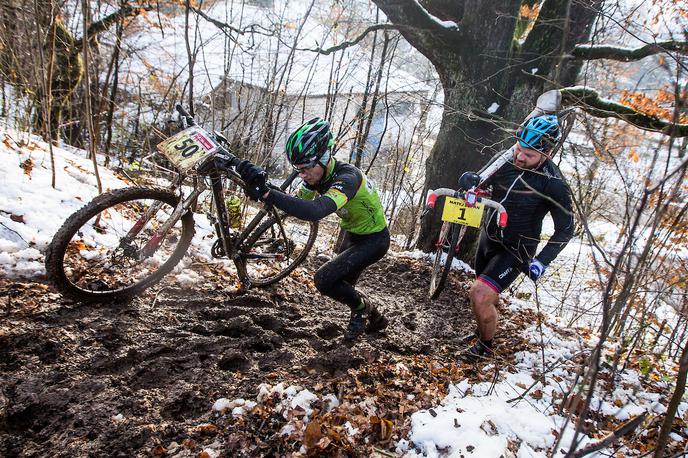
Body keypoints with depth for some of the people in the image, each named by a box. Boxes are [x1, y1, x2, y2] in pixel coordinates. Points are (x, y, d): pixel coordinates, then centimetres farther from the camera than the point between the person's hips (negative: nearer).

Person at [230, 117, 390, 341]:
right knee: (341, 287, 15)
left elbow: (314, 211, -52)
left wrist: (266, 192, -57)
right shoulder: (319, 174, -10)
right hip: (352, 234, 8)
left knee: (324, 279, -19)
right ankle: (374, 318, 40)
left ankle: (361, 308, 8)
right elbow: (297, 203, -10)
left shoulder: (346, 177, -36)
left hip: (374, 240, -8)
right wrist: (259, 187, -26)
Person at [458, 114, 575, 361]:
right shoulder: (506, 158, -9)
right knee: (486, 292, 24)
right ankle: (485, 329, 55)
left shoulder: (553, 184, -22)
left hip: (515, 250, -6)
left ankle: (485, 345, 9)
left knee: (480, 295, -19)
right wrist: (470, 179, -24)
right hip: (489, 237, 6)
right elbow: (482, 181, 2)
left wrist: (541, 261, -24)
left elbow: (565, 228, -14)